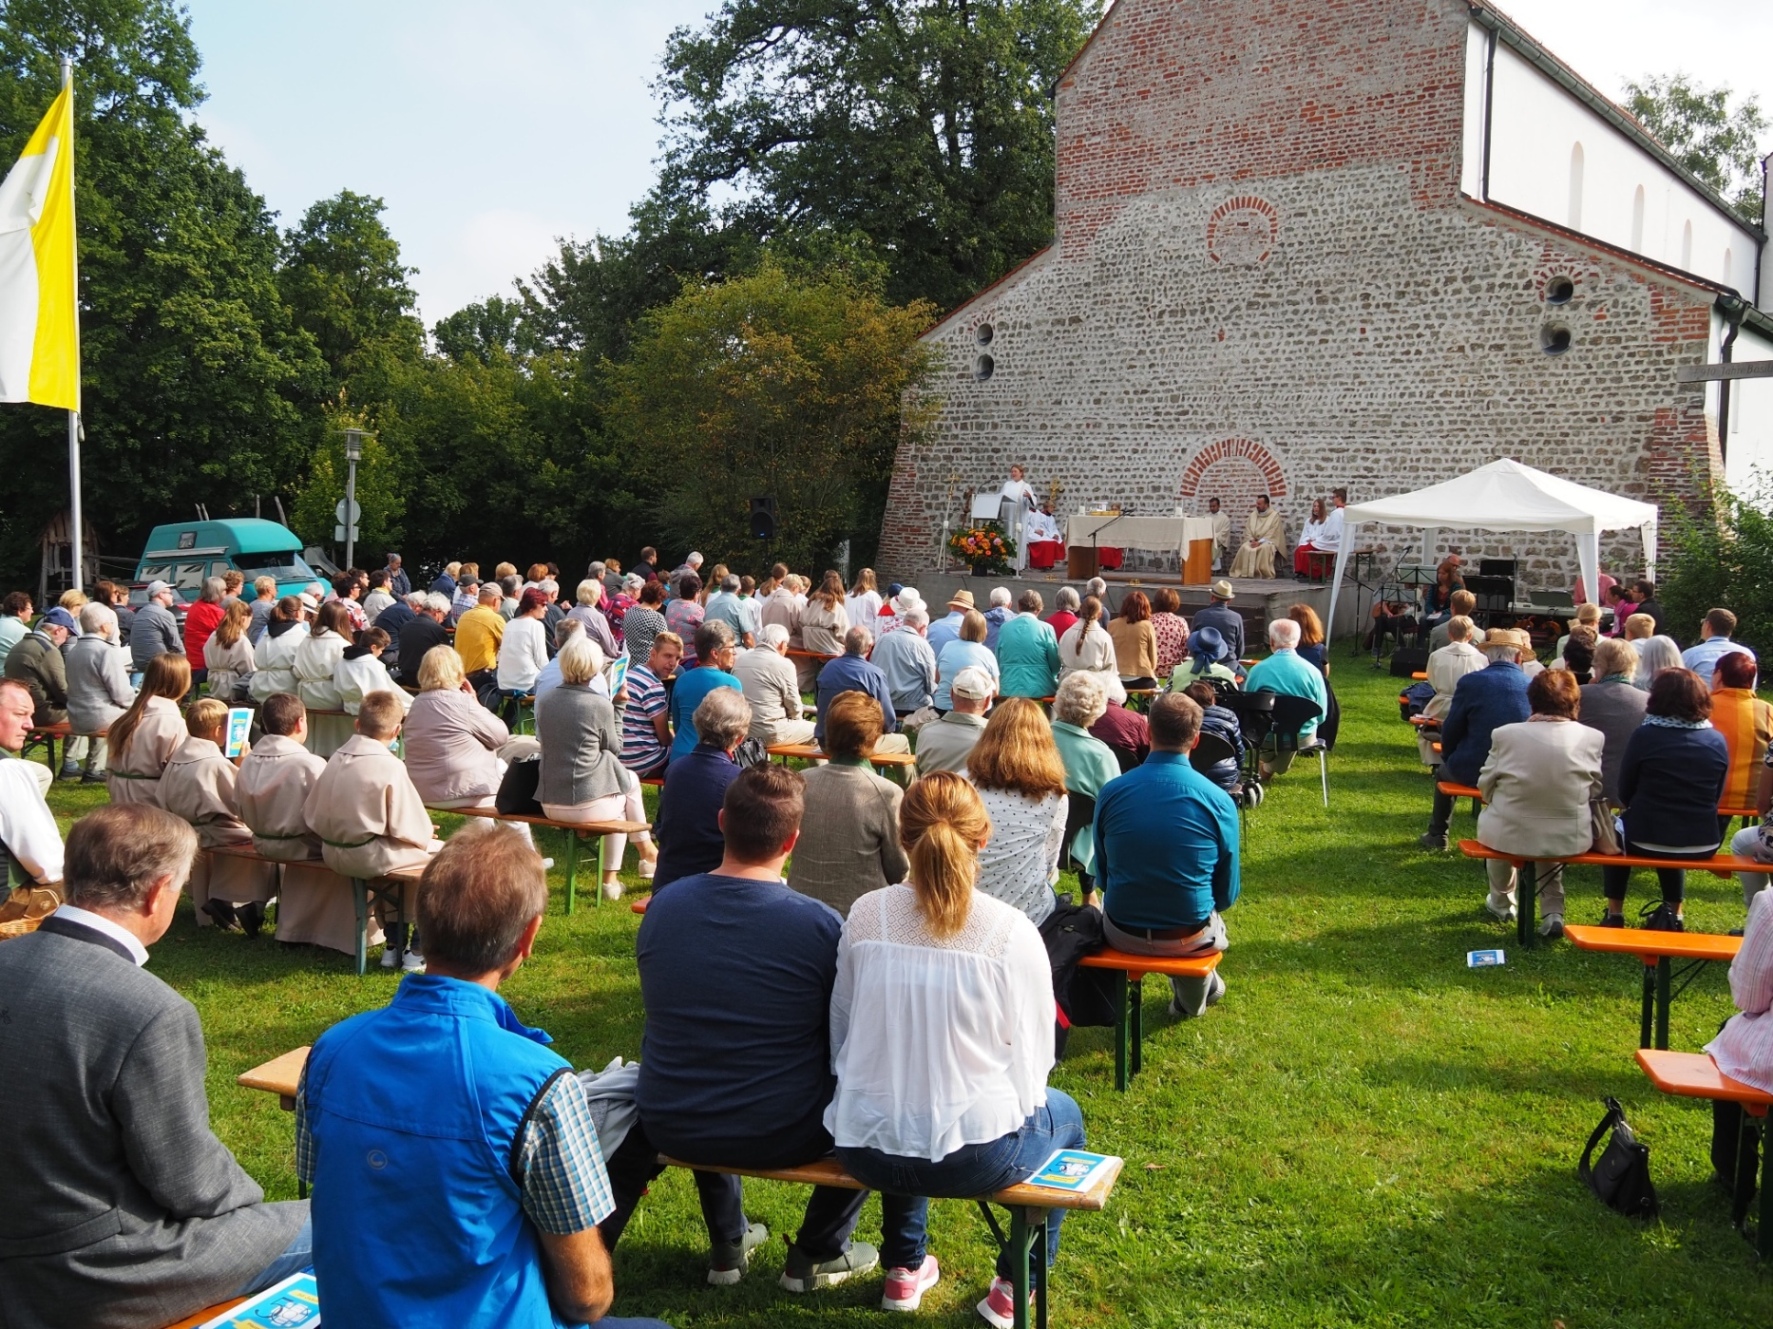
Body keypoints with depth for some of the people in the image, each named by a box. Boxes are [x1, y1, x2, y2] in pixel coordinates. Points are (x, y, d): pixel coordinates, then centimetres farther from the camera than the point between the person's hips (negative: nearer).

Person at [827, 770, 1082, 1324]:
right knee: (1063, 1115, 30)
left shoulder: (865, 915, -7)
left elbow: (841, 1033, 4)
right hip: (974, 1156, -3)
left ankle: (905, 1268, 48)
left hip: (865, 1150, 4)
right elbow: (1034, 1060, -9)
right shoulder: (1011, 932, -15)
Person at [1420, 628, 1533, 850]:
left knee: (1445, 770, 30)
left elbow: (1450, 732, -4)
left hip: (1473, 770, -2)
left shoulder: (1470, 682, -12)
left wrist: (1448, 757, 16)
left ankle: (1437, 834, 41)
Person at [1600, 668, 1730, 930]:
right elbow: (1716, 797, 10)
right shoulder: (1717, 741, -1)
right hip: (1703, 845, 3)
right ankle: (1673, 912, 39)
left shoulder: (1645, 736, -11)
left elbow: (1625, 793, -1)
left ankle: (1614, 915, 30)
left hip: (1647, 841, -3)